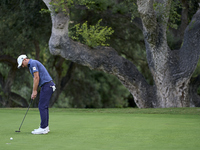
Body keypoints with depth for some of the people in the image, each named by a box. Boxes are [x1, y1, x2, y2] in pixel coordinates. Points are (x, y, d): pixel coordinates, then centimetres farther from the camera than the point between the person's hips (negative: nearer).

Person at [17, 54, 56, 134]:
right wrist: (34, 92, 18)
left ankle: (43, 128, -10)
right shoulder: (32, 64, 22)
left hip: (47, 86, -10)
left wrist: (34, 91, -11)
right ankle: (45, 126, 16)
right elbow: (36, 79, 23)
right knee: (44, 107, 13)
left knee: (42, 107, -10)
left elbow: (37, 78, -16)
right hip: (48, 86, 10)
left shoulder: (33, 63, -10)